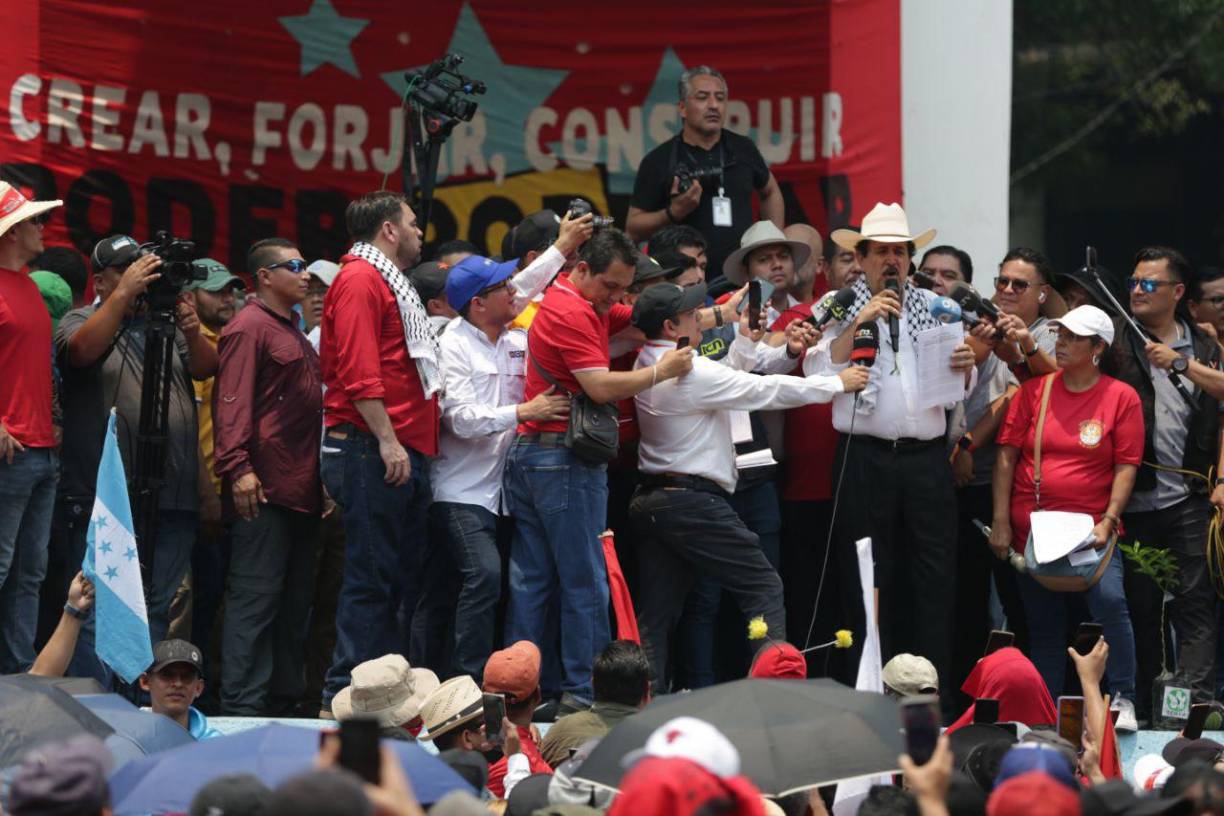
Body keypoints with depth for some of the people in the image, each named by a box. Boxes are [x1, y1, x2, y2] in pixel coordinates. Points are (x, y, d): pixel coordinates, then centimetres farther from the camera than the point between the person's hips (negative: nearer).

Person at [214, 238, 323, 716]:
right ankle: (243, 707, -11)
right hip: (264, 488, -10)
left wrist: (320, 478, 23)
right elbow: (233, 402, -16)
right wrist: (237, 467, -25)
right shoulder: (249, 328, -7)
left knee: (296, 600, 11)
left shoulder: (293, 334, 23)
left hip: (301, 491, 10)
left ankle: (283, 699, 16)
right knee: (257, 596, -10)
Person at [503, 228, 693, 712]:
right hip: (565, 460, -10)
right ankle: (583, 691, -5)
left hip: (528, 454, 10)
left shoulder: (586, 306, 17)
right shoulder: (572, 313, -15)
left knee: (531, 580, 8)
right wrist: (661, 371, -13)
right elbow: (601, 387, -21)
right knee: (584, 582, -6)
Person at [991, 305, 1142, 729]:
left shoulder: (1121, 397, -1)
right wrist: (1001, 521, -3)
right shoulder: (1034, 390, 5)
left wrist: (1109, 521, -14)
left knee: (1109, 601, -23)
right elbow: (1007, 455, 4)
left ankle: (1123, 700, -12)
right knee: (1043, 625, 8)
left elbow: (1126, 467, -3)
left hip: (1091, 529, -3)